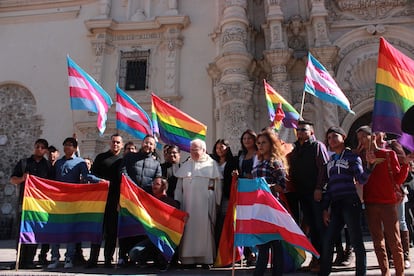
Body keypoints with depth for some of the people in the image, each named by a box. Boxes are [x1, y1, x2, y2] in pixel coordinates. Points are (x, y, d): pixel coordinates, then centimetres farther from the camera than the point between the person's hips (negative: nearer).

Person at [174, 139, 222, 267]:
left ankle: (206, 258, 5)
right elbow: (179, 186, 13)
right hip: (188, 203, 2)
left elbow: (218, 185, 4)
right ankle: (188, 258, 7)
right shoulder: (186, 165, 15)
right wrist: (177, 202, 5)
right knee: (189, 229, 0)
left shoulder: (212, 164, 7)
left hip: (205, 203, -2)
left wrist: (217, 203, -2)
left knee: (205, 229, -3)